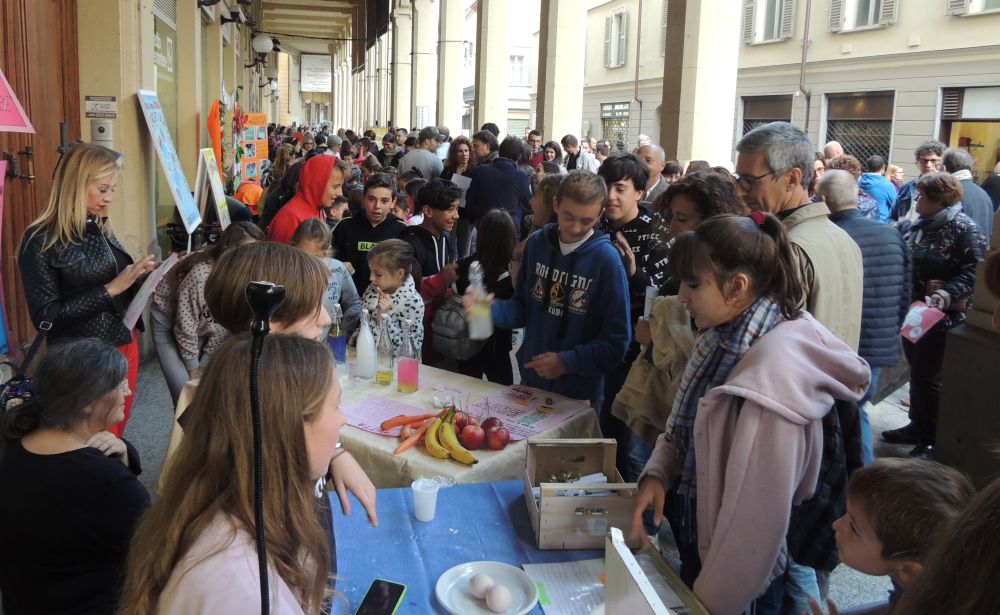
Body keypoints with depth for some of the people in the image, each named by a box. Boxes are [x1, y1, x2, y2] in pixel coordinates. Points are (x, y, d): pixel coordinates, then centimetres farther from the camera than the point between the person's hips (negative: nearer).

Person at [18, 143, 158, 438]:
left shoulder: (100, 229, 6)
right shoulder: (40, 240, -14)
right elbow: (45, 318, -18)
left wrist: (141, 275, -6)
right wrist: (110, 289, -21)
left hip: (125, 346, 6)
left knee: (116, 442, 15)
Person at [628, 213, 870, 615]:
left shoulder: (774, 371, -30)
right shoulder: (723, 337, -2)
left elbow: (758, 515, -27)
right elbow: (685, 427, 8)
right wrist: (656, 474, -11)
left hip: (736, 579, -7)